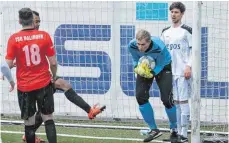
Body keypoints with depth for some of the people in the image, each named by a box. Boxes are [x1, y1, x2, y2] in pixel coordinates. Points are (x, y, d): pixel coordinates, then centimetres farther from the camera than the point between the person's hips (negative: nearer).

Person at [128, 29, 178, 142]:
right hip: (145, 67, 4)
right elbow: (135, 60, -9)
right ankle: (154, 130, 4)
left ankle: (174, 130, 13)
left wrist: (151, 73, -43)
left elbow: (159, 65, -25)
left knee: (166, 99, -11)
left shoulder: (159, 48, -39)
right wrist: (138, 68, -30)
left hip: (162, 66, -4)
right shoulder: (132, 46, -28)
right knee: (140, 97, -10)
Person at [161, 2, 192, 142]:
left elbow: (193, 50, -5)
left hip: (183, 72, -5)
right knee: (175, 102, 7)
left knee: (183, 101, -6)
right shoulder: (165, 32, 15)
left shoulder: (187, 31, -1)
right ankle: (177, 131, 11)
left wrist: (189, 66, -14)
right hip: (169, 72, 5)